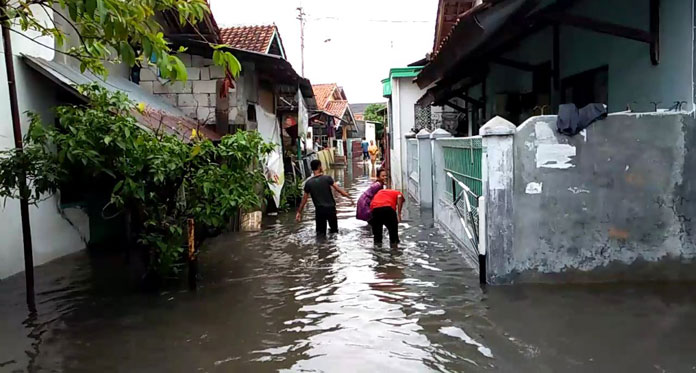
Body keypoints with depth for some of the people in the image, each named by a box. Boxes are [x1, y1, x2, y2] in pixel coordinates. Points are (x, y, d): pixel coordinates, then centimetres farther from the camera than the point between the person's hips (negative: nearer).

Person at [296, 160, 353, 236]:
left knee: (320, 232, 9)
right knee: (334, 230, 17)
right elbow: (338, 189, -8)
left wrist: (299, 212, 11)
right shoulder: (327, 178, -8)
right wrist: (349, 197, 0)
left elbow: (304, 199, 2)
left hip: (319, 210, 1)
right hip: (330, 208, -1)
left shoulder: (308, 183, -1)